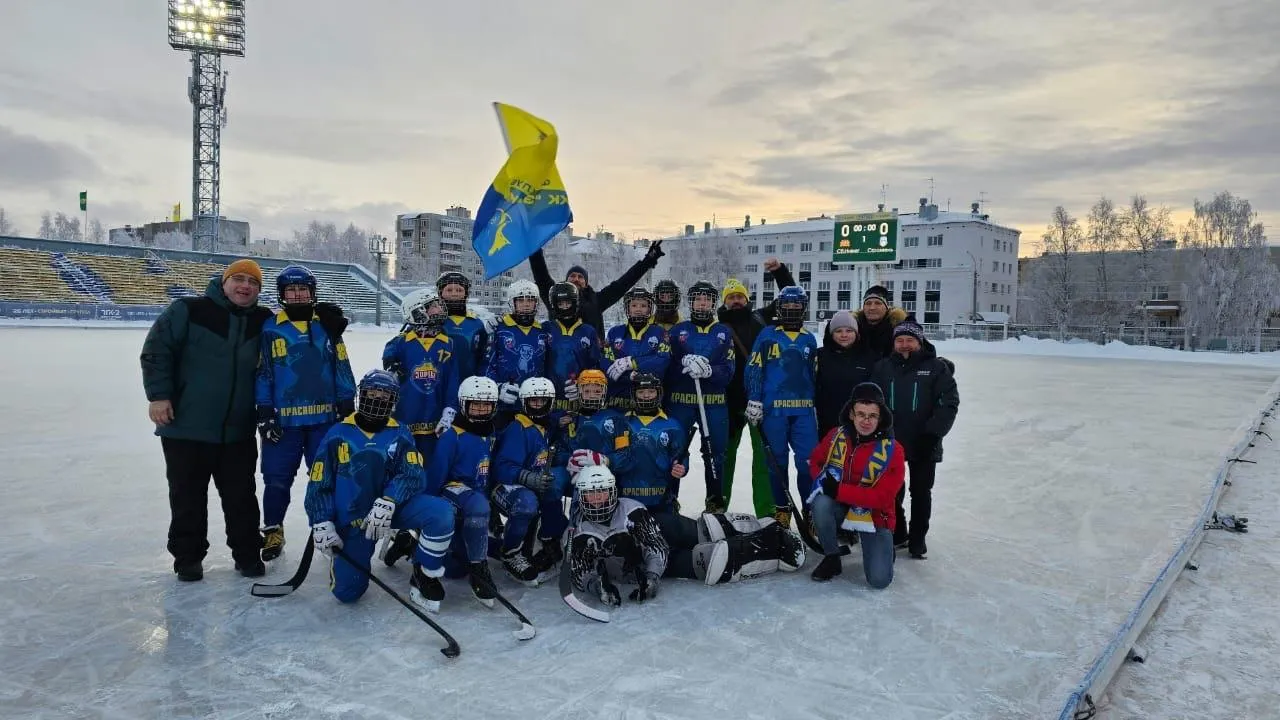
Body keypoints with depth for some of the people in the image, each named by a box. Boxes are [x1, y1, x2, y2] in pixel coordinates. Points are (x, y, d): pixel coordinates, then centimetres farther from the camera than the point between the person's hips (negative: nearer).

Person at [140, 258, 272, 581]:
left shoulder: (264, 322, 4)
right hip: (186, 426, -3)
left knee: (241, 495, 10)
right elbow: (156, 350, -8)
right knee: (188, 495, 8)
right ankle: (188, 557, 22)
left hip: (238, 431, 3)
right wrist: (159, 395, -13)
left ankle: (247, 554, 22)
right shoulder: (189, 310, -7)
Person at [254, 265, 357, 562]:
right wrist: (264, 413, -5)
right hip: (283, 419, -1)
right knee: (277, 478, 5)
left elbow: (341, 368, 6)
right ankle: (273, 530, 22)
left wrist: (347, 406, 3)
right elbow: (262, 374, 0)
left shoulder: (328, 325, 5)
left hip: (324, 418, 1)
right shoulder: (270, 329, 0)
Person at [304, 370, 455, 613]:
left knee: (441, 513, -29)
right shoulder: (338, 434, -1)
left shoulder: (400, 435, 0)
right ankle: (344, 556, 31)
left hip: (393, 508, 0)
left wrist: (387, 504, -30)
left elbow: (413, 476, -13)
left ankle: (424, 577, -8)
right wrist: (322, 524, -11)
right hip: (352, 518, 0)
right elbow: (319, 484, 1)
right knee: (347, 592, -4)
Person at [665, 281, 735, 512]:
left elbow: (728, 371, -3)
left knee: (715, 454, 8)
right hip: (680, 401, -1)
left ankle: (716, 501, 23)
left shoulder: (724, 333, 7)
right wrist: (684, 365, -22)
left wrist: (708, 370, -22)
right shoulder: (677, 330, 7)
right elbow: (665, 366, -3)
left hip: (714, 403, 1)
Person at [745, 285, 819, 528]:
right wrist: (754, 401, -7)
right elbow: (754, 369, 0)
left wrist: (817, 406, 16)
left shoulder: (810, 340, 14)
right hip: (773, 408, -2)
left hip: (803, 409, 2)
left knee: (809, 460, -6)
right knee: (777, 461, 5)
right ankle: (781, 511, 16)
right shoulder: (767, 335, 4)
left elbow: (815, 375, 19)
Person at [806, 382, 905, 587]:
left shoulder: (892, 450, -16)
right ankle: (832, 558, -8)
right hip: (839, 508, 2)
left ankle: (883, 547, 21)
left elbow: (882, 497, -22)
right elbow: (815, 461, 11)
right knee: (821, 504, -33)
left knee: (879, 580, -15)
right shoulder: (836, 436, -7)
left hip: (874, 515, -2)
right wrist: (823, 478, -12)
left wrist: (838, 490, -29)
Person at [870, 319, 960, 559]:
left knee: (921, 493, 9)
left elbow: (949, 403, -9)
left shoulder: (936, 368, -5)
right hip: (890, 443, 2)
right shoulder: (883, 368, 3)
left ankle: (918, 540, 22)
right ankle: (897, 534, 28)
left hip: (923, 446, -2)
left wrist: (932, 433, -16)